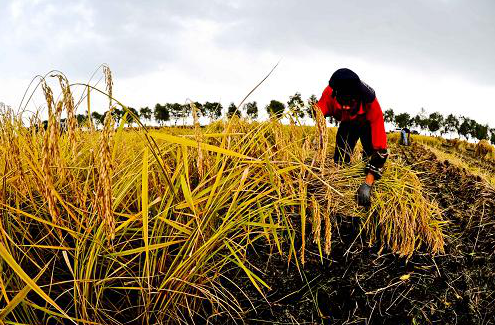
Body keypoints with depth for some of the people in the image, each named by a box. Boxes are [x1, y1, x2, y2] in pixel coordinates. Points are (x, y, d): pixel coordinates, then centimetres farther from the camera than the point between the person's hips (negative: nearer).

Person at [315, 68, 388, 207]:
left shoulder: (371, 104, -46)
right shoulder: (330, 93, -41)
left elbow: (380, 148, -47)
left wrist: (367, 184, -55)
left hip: (368, 125, -2)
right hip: (347, 124, 2)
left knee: (372, 157, -18)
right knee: (340, 160, -6)